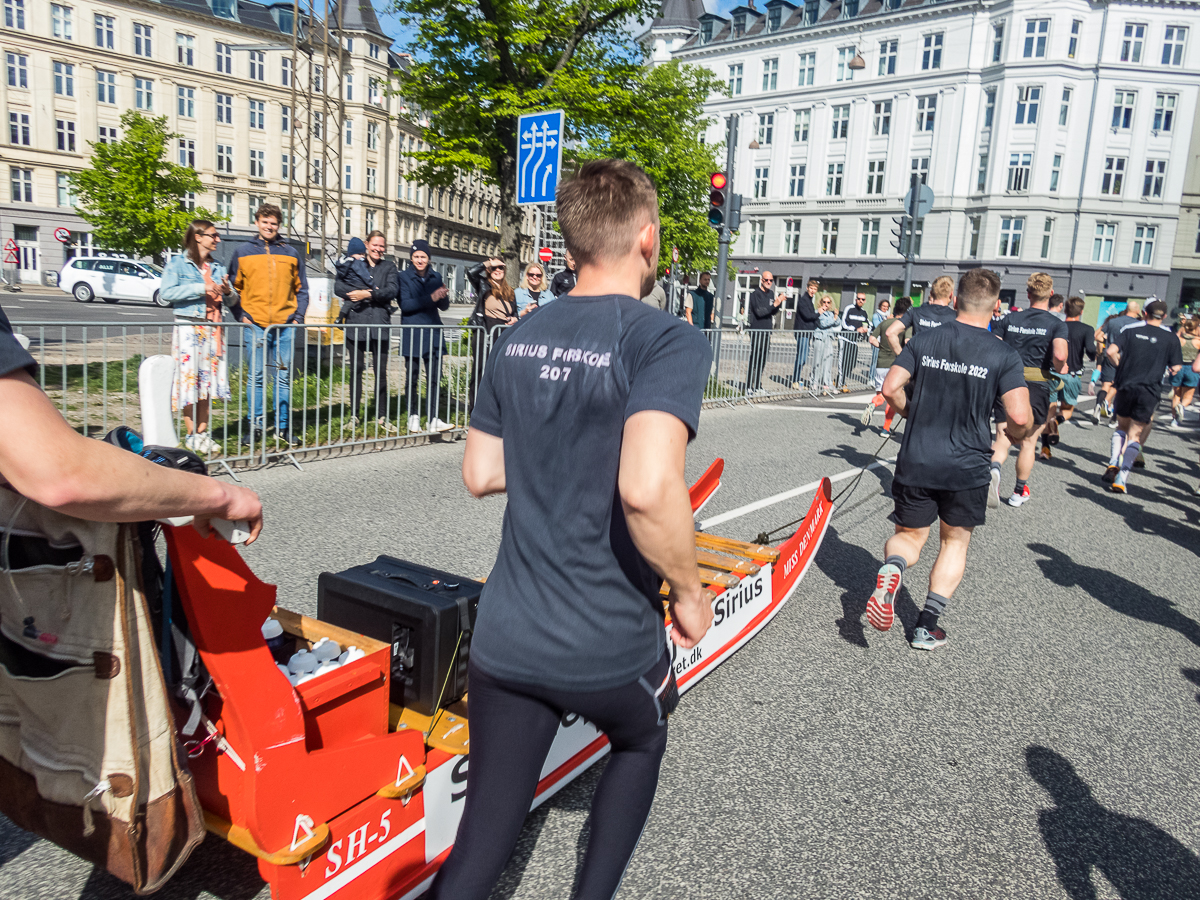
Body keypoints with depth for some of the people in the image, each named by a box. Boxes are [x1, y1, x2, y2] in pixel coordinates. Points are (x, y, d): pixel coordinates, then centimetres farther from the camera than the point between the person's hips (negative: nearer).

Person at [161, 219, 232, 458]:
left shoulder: (217, 267, 17)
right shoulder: (178, 263, 0)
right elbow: (166, 292, -13)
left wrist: (228, 291, -5)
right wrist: (201, 287, -18)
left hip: (213, 329, 5)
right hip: (188, 327, -5)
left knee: (207, 380, 5)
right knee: (188, 379, -6)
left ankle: (203, 432, 10)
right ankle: (191, 436, -1)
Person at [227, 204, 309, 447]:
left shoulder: (290, 253, 12)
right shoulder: (242, 252, 8)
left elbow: (301, 289, 14)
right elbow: (233, 288, 8)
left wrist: (298, 316, 3)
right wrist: (241, 316, -3)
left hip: (286, 324, 1)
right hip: (256, 324, -1)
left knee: (284, 377, 4)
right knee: (256, 376, 0)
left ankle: (282, 427, 11)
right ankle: (256, 426, 8)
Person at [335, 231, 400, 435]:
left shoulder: (389, 267, 14)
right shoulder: (353, 265, 12)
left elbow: (392, 290, -3)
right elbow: (338, 287, 0)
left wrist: (369, 294, -12)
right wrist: (355, 294, -15)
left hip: (380, 324, 0)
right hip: (356, 322, 0)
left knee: (381, 371, -2)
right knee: (356, 369, 3)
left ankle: (382, 417, 3)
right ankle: (354, 415, 10)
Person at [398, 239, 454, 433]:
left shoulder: (436, 277, 12)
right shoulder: (404, 277, 1)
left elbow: (444, 306, 10)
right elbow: (405, 304, -12)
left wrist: (443, 296, -13)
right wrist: (430, 298, -21)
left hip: (433, 333, 3)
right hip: (412, 335, -3)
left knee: (435, 378, -2)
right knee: (412, 378, 3)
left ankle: (434, 419, 0)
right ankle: (413, 416, 14)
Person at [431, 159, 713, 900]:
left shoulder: (518, 340, 3)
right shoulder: (668, 341, -17)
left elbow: (480, 474, 10)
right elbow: (647, 489, -31)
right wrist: (689, 592, -14)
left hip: (505, 637, 4)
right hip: (610, 646, -4)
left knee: (483, 838, 17)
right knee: (641, 744, 31)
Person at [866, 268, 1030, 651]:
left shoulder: (923, 340, -1)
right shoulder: (1003, 355, -7)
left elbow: (890, 387, -7)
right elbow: (1020, 417, -14)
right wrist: (1015, 434, 10)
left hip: (915, 462, 1)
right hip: (966, 468, -1)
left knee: (908, 536, 18)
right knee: (956, 540, 20)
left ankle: (891, 567, -18)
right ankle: (928, 623, 14)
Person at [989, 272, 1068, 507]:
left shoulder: (1009, 319, 4)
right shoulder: (1057, 325, -4)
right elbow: (1059, 355, -20)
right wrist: (1060, 369, 1)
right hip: (1037, 385, -1)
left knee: (1003, 438, 4)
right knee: (1028, 442, 14)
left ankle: (994, 469, -28)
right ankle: (1019, 492, 25)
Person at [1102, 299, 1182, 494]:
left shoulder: (1130, 330, 4)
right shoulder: (1171, 338, 2)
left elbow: (1111, 351, -8)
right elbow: (1176, 368, -1)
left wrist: (1121, 365, 9)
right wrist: (1170, 370, 21)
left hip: (1126, 387, 1)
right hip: (1149, 392, -1)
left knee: (1122, 427, 23)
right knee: (1134, 436, 4)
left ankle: (1113, 464, 5)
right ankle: (1121, 478, -7)